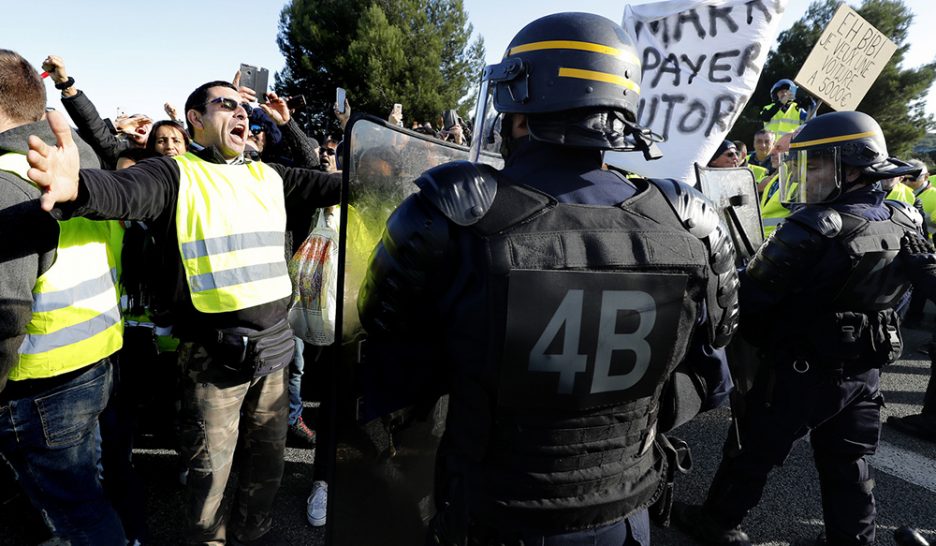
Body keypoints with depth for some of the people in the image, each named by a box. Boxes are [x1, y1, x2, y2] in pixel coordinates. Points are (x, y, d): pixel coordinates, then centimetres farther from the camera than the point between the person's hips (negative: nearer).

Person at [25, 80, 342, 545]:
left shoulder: (269, 176, 10)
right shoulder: (176, 175, -7)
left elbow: (325, 184, 7)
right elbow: (124, 190, -26)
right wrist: (77, 187, -48)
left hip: (273, 344, 5)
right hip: (214, 352, -5)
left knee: (268, 455, 21)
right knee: (210, 468, 11)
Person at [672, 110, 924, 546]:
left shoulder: (815, 229, -26)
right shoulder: (906, 224, -1)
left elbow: (752, 294, -21)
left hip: (802, 369, -6)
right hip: (866, 370, 7)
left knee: (755, 450, 10)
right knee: (847, 461, 21)